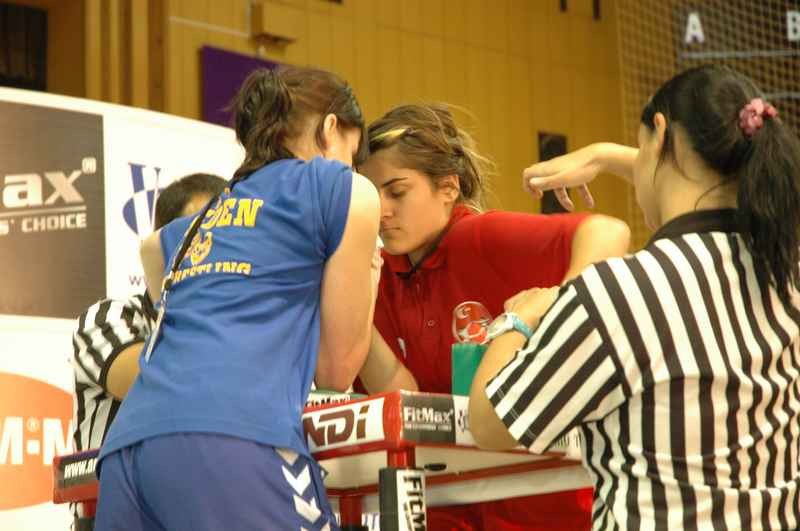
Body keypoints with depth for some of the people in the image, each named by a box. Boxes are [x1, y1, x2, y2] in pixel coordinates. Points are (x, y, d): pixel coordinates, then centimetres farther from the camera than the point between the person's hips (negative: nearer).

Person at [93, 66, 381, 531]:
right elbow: (336, 368, 18)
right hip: (236, 439, -7)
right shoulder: (347, 190, 16)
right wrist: (370, 274, 36)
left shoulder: (197, 225, 32)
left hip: (129, 449, 7)